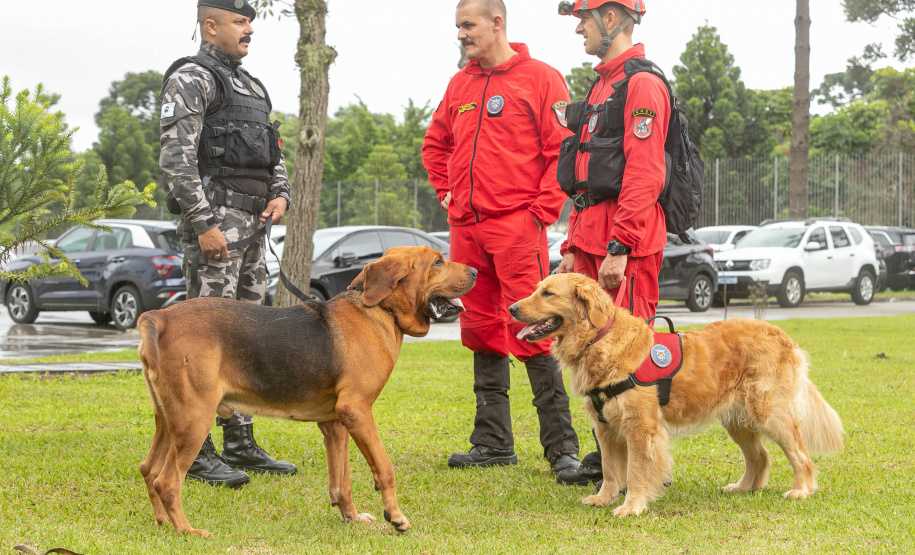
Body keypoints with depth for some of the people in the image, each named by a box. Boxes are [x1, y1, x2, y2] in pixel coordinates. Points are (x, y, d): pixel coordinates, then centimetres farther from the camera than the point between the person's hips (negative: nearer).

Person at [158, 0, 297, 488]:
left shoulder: (249, 86, 21)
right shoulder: (191, 78, -7)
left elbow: (272, 153, 24)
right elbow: (176, 157, -16)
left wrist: (280, 195, 3)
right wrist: (204, 224, -21)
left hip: (252, 223, 9)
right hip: (215, 216, -9)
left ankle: (240, 444, 16)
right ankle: (195, 452, -8)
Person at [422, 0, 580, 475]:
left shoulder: (540, 79, -3)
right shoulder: (459, 85, 17)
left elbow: (564, 150, -8)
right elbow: (435, 143, 31)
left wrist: (542, 211, -13)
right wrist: (445, 191, 18)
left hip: (517, 226, -7)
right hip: (465, 228, 7)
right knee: (482, 334, 9)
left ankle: (562, 446, -6)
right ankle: (492, 443, 17)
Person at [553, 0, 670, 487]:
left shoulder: (641, 85, -11)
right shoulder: (602, 85, 21)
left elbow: (644, 175, -19)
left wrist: (618, 247, -24)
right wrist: (573, 246, 20)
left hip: (627, 245, -10)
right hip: (593, 237, 10)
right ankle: (607, 456, 21)